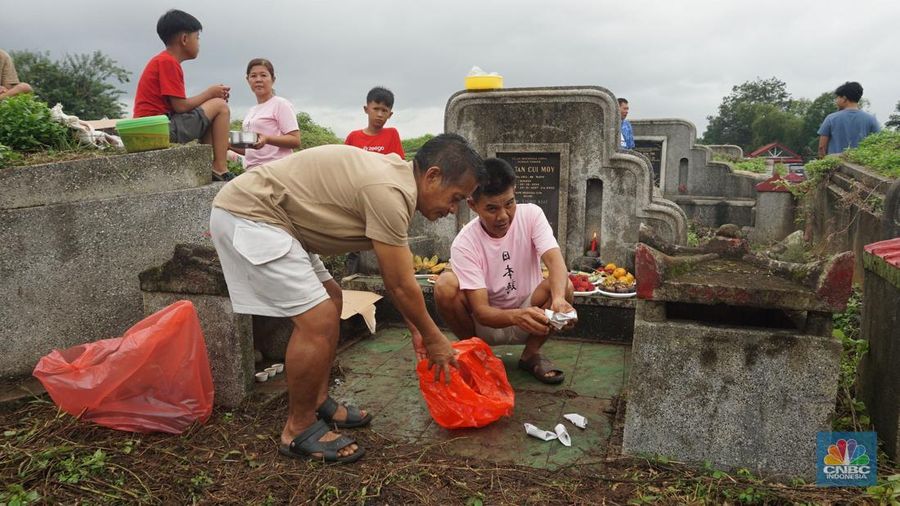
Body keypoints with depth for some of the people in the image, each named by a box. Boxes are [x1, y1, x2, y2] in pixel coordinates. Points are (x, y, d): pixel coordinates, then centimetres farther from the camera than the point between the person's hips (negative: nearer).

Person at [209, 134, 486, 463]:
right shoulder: (389, 193, -23)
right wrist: (433, 338, -1)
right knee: (319, 319, -14)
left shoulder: (395, 174, 8)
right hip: (247, 216, -11)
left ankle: (318, 403, 24)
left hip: (262, 214, 11)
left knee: (330, 299, 15)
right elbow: (401, 287, -16)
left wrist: (421, 329, 17)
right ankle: (299, 430, 4)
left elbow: (396, 280, 14)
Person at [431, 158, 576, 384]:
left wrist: (558, 299, -51)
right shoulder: (464, 244, -21)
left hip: (529, 319, 2)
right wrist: (516, 316, -48)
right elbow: (481, 311, -27)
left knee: (564, 286, -28)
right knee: (445, 285, -29)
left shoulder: (531, 215, -13)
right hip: (487, 323, -1)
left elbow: (555, 260, -29)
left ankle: (531, 354, -4)